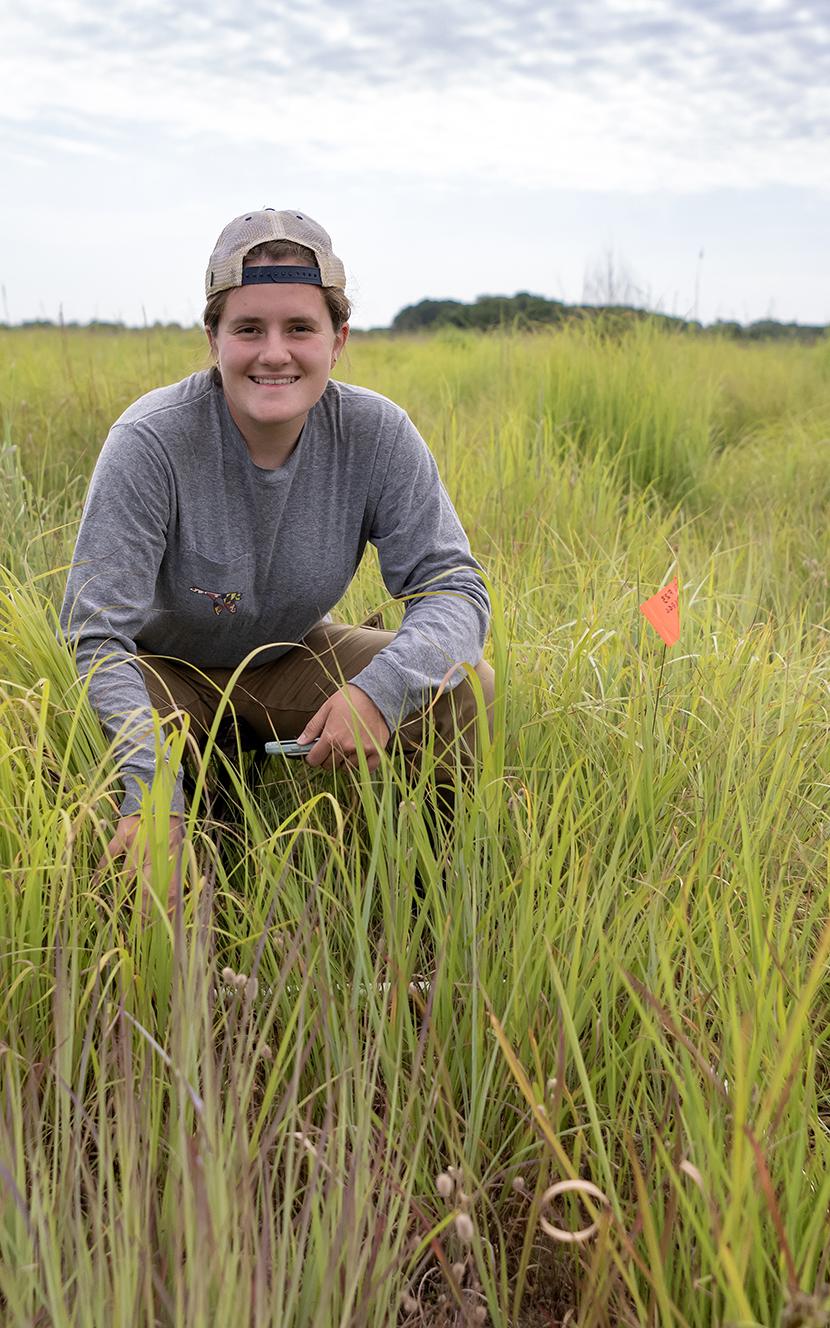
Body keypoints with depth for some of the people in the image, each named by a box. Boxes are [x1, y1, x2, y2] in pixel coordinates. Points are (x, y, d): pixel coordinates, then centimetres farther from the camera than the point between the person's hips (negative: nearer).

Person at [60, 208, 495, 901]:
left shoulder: (377, 435, -18)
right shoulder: (150, 442, -27)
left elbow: (453, 585, -18)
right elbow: (97, 635, -28)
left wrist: (380, 686, -40)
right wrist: (150, 794, -43)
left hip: (293, 659, 2)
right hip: (163, 669, -2)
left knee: (461, 688, -21)